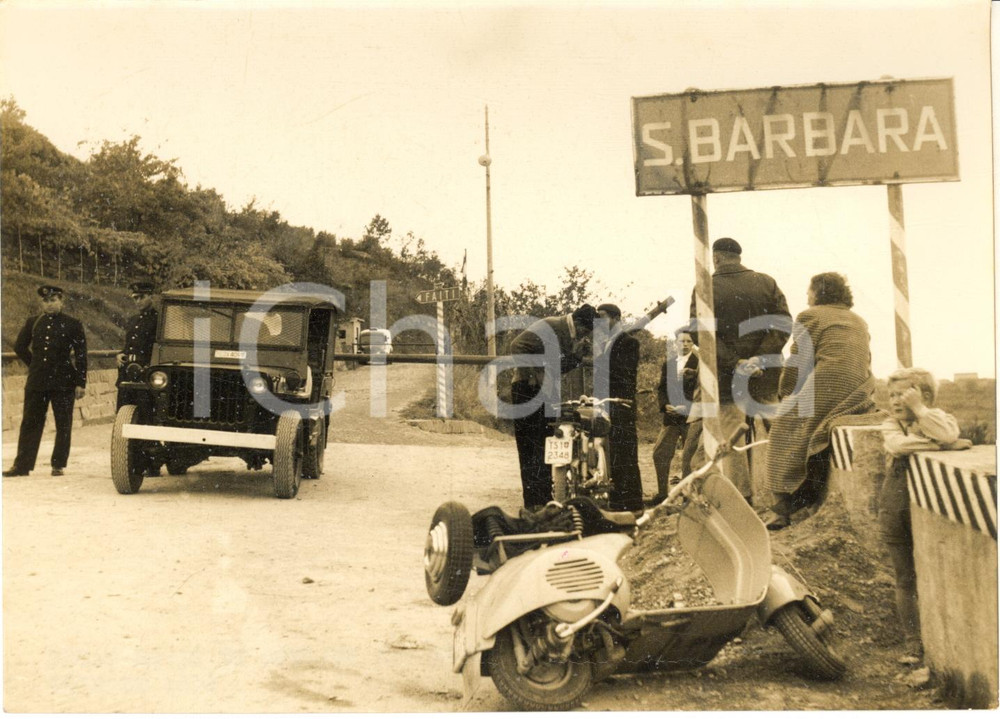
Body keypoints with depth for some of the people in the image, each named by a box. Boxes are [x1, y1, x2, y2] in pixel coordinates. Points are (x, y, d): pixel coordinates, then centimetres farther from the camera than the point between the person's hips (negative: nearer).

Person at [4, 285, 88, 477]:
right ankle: (22, 465, 9)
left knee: (63, 425, 3)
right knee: (30, 423, 4)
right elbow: (19, 346, 21)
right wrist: (35, 365, 14)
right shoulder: (32, 322, 8)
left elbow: (81, 355, -2)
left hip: (63, 382, -3)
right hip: (36, 382, 3)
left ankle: (59, 465, 12)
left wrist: (80, 383, -6)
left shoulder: (72, 324, -1)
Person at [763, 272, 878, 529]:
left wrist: (785, 393, 8)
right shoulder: (859, 321, 25)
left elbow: (798, 361, -2)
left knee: (786, 429, 1)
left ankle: (782, 508, -7)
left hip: (828, 391, -7)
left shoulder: (810, 316, 3)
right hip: (861, 396, 7)